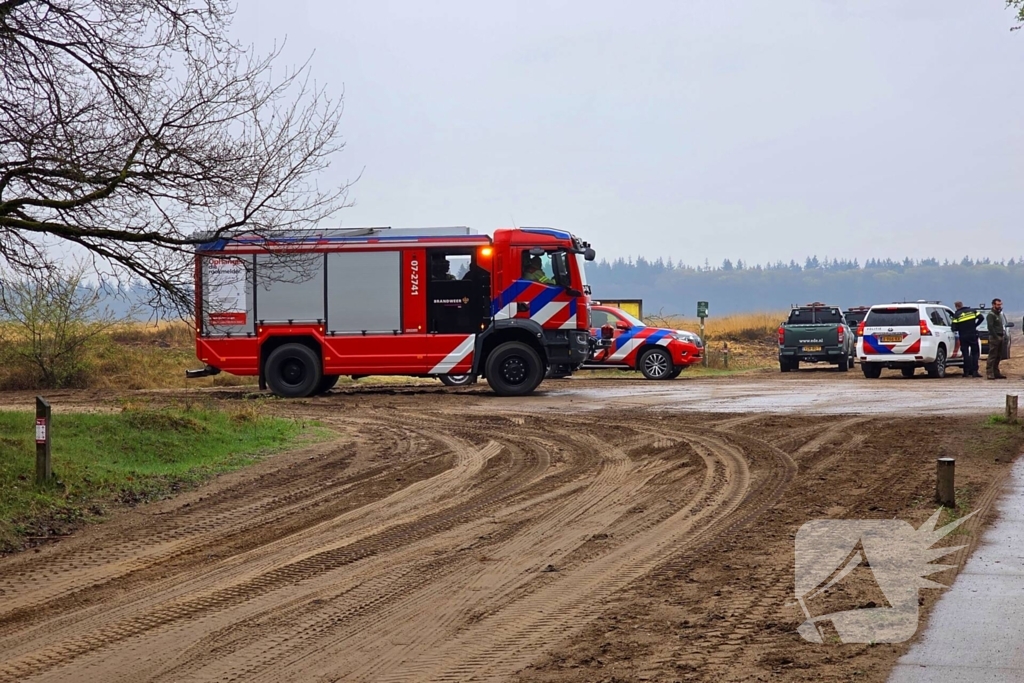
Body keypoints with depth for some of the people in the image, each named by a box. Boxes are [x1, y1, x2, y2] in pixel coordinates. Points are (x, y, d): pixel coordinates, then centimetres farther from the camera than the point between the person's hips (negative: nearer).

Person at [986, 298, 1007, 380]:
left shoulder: (999, 314, 19)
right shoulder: (991, 315, -9)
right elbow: (990, 327, -18)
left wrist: (1004, 334, 13)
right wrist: (996, 337, -20)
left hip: (1001, 337, 9)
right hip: (994, 337, -9)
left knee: (998, 357, 10)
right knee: (992, 356, -11)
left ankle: (996, 373, 15)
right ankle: (989, 373, -13)